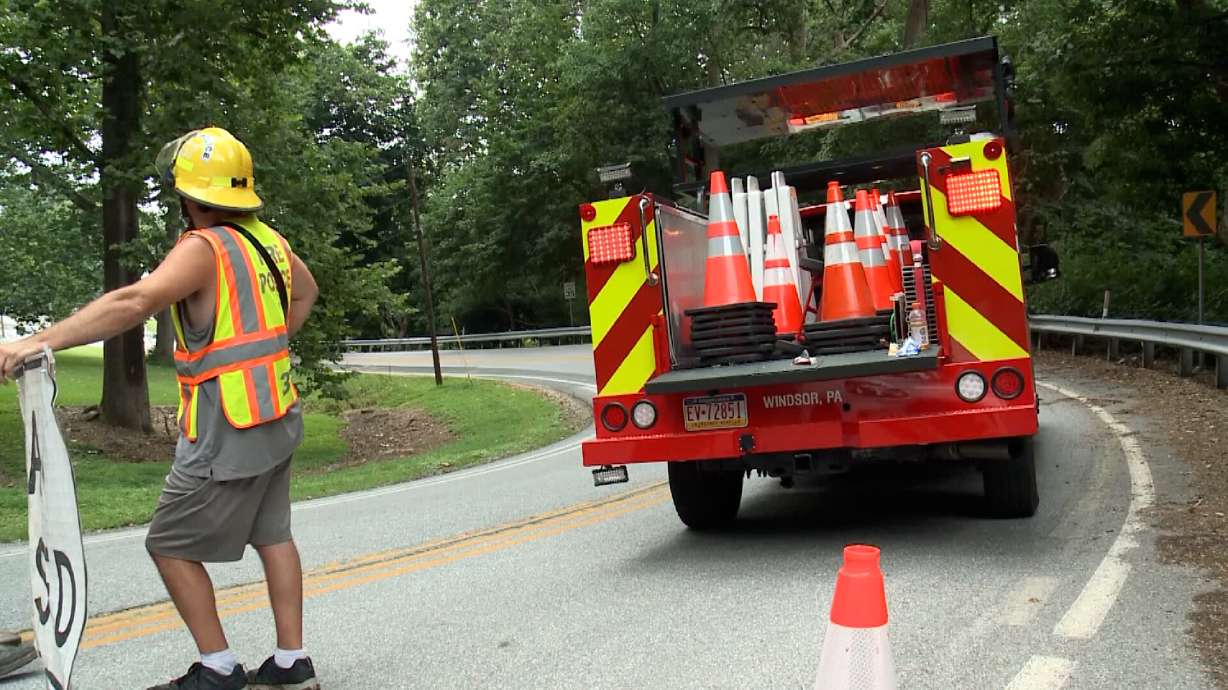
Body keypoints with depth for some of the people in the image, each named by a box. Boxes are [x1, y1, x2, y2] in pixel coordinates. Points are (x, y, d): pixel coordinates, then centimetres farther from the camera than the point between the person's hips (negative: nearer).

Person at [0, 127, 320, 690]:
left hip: (226, 434, -8)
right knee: (272, 535, 17)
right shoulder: (268, 239, 6)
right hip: (277, 420, 8)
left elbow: (136, 301, -34)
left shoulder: (204, 247, -18)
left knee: (171, 546, 8)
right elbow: (305, 290, 25)